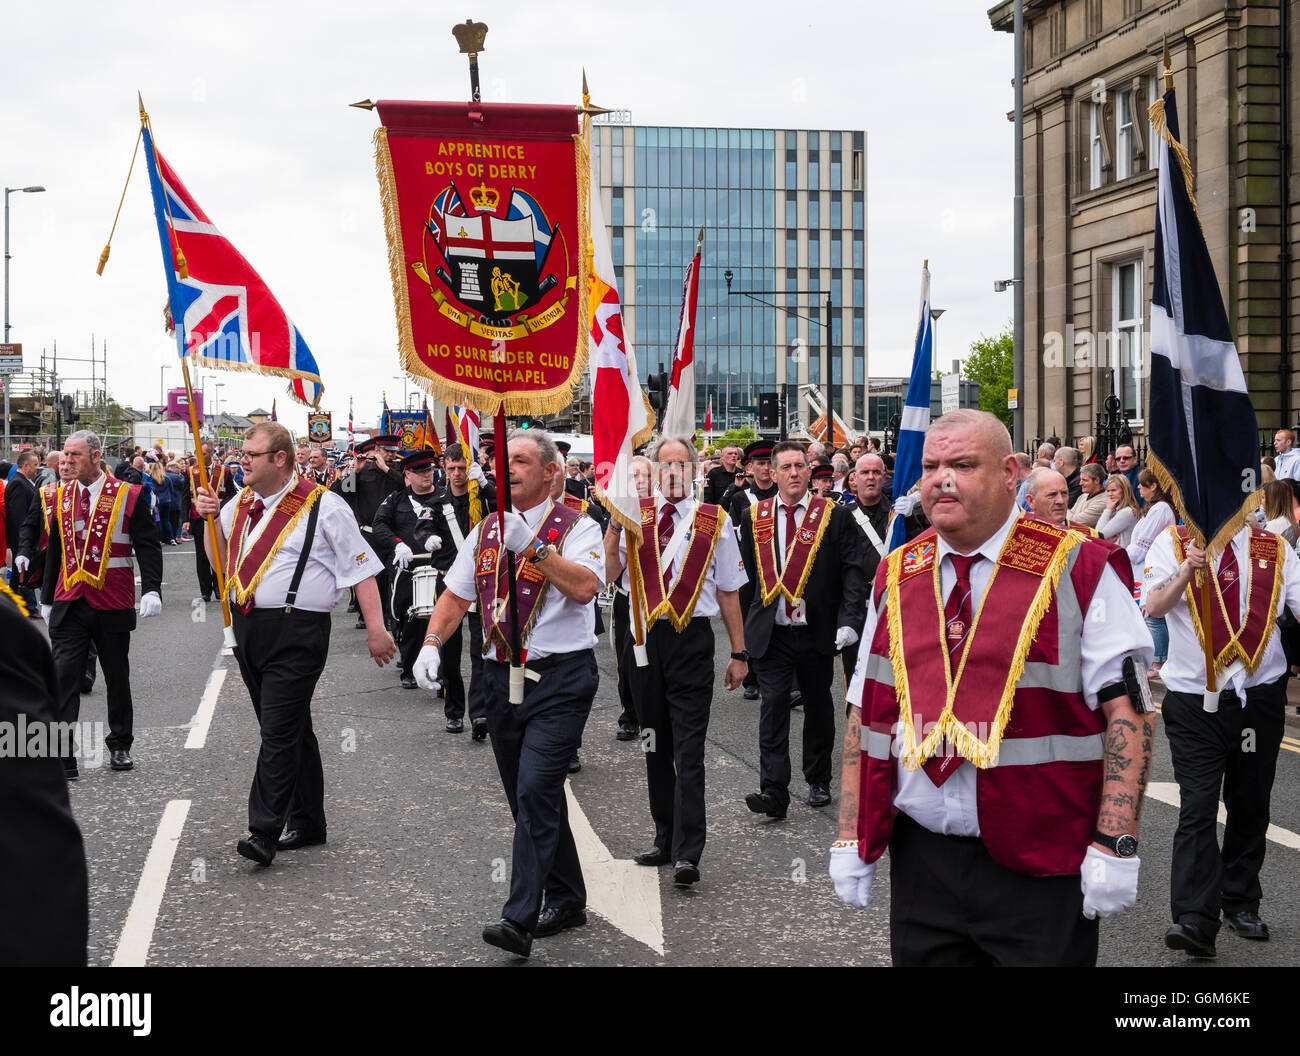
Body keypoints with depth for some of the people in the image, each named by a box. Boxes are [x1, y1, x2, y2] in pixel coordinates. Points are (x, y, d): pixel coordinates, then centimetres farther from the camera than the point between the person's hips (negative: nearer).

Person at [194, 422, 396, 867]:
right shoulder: (240, 504, 13)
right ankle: (307, 822, 25)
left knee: (279, 731, -11)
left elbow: (361, 568, -7)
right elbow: (222, 561, 20)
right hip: (248, 628, 7)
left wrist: (376, 629, -11)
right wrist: (211, 519, 5)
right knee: (291, 730, 15)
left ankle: (264, 831, -10)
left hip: (296, 634, -7)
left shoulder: (322, 507, -8)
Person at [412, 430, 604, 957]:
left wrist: (533, 545, -25)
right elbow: (455, 595, 16)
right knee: (529, 796, 13)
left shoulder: (576, 528, -4)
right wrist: (432, 644, 0)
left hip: (560, 679, -6)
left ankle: (520, 918, -17)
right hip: (502, 675, 6)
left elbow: (584, 587, -21)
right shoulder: (487, 529, 13)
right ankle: (567, 899, 28)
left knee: (535, 790, -16)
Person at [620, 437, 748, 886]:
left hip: (692, 641, -3)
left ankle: (687, 854, -7)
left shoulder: (714, 521, 4)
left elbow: (728, 591, 7)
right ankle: (665, 838, 25)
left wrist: (739, 653, 5)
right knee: (654, 744, 12)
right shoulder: (636, 516, 6)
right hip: (645, 638, 3)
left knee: (688, 749, -7)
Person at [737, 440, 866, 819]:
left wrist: (848, 620, -17)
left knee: (818, 705, 12)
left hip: (818, 632, 0)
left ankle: (818, 781, 28)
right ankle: (773, 791, -8)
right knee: (773, 706, -6)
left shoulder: (835, 516, -2)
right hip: (770, 633, 0)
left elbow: (853, 572, -5)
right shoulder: (754, 517, 5)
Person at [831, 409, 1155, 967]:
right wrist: (850, 839, 7)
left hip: (1039, 873, -4)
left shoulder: (1074, 568, -5)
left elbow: (1126, 711, -10)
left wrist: (1114, 845, -16)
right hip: (919, 864, 4)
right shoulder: (895, 576, 9)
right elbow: (866, 714, 11)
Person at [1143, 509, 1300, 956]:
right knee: (1197, 807, -9)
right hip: (1194, 699, -3)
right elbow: (1154, 606, -12)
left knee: (1250, 806, 11)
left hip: (1259, 696, 3)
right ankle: (1194, 920, -13)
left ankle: (1240, 903, 27)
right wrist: (1187, 571, -29)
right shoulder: (1172, 543, 0)